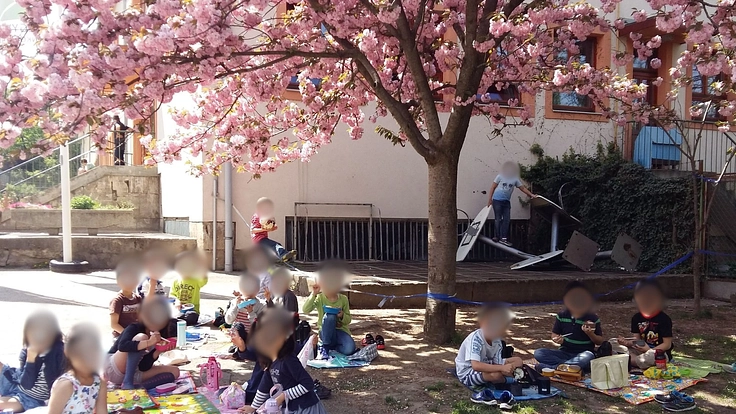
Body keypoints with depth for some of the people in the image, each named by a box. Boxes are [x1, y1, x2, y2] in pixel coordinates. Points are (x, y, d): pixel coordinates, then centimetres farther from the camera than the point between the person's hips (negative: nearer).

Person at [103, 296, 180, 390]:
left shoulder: (159, 336, 2)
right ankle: (127, 382, -28)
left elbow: (144, 367, -3)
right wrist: (149, 342, -44)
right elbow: (122, 346, -37)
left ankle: (138, 387, -25)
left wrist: (158, 351, -18)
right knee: (141, 337, -29)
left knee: (174, 371, -7)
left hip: (133, 373, 7)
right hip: (113, 370, -7)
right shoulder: (134, 328, -14)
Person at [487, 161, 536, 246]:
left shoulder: (515, 179, 6)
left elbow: (523, 188, 10)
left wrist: (531, 194, 1)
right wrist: (490, 199, -1)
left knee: (507, 220, -1)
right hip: (497, 200, -4)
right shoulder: (500, 177, -1)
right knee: (498, 219, -4)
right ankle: (497, 236, 1)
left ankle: (503, 238, 1)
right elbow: (493, 187, 2)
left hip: (506, 201, 4)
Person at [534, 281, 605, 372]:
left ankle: (550, 367, -34)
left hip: (583, 355, -3)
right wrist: (557, 339, -11)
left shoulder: (593, 318, -2)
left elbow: (600, 341, 3)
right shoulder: (561, 316, 5)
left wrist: (590, 334, -18)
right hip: (565, 353, 3)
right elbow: (554, 334, 13)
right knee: (538, 353, -22)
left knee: (588, 357, -40)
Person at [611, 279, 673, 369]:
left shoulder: (664, 319, -10)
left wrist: (649, 351, -26)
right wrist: (628, 343, -17)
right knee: (613, 343, -6)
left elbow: (667, 344, -11)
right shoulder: (636, 318, 6)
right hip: (641, 350, 6)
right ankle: (634, 358, -26)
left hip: (660, 352, -6)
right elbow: (637, 339, 7)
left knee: (649, 357, -42)